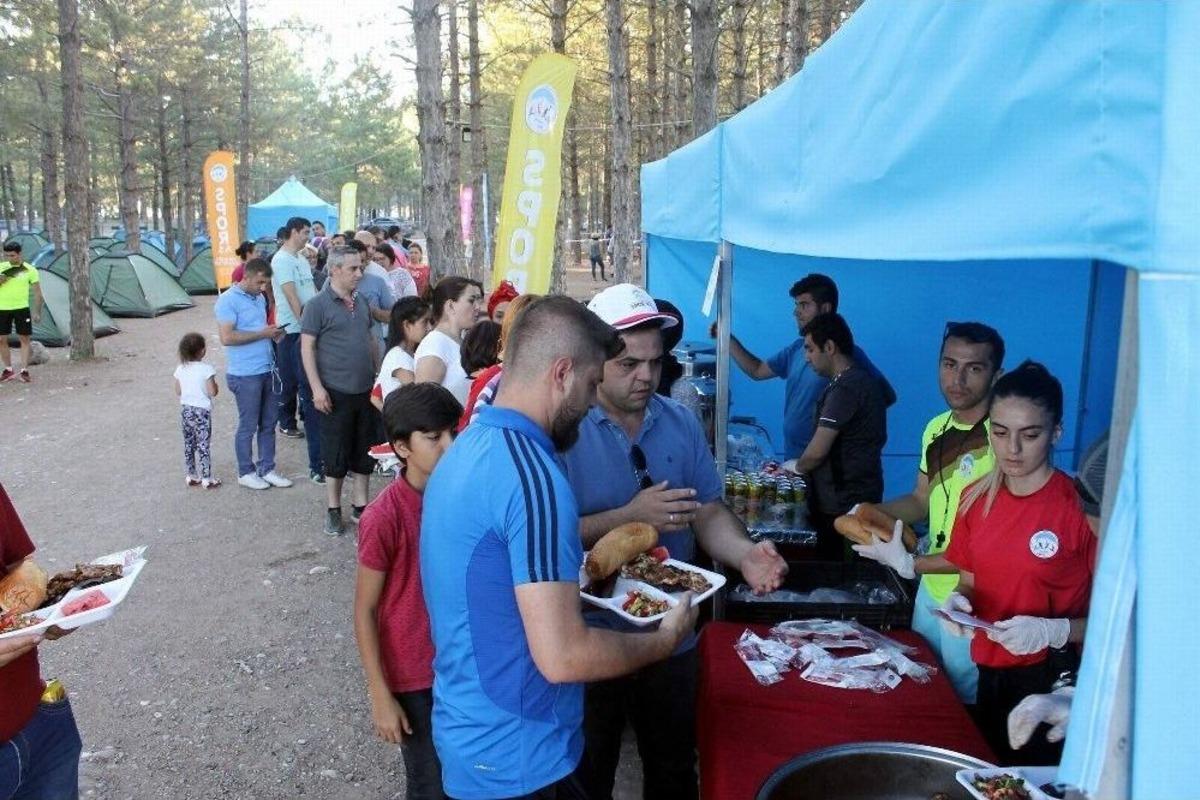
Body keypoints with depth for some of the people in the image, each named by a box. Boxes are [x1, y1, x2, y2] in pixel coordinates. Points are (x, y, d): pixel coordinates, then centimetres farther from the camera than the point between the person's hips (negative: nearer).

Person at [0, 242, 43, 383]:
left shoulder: (29, 269, -2)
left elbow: (37, 293, 0)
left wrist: (37, 312, -4)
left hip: (22, 308, -3)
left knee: (24, 338, -2)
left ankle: (24, 370, 3)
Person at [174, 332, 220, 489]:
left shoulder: (180, 369, 0)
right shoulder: (206, 368, -16)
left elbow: (178, 391, 6)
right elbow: (212, 392, -18)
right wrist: (215, 385, 2)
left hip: (185, 410, 5)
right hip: (202, 410, -5)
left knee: (189, 444, 15)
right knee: (204, 445, 1)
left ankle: (191, 476, 22)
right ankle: (207, 479, 4)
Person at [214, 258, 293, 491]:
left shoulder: (260, 298, 13)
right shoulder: (228, 300, -12)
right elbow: (227, 337, -20)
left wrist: (274, 334, 6)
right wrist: (262, 334, -17)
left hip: (268, 370, 7)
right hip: (245, 375, -7)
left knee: (268, 424, 13)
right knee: (248, 426, 4)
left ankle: (267, 469, 23)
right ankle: (245, 472, 18)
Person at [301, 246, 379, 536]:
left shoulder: (361, 301, 9)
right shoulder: (318, 305, -9)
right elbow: (307, 347, -11)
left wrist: (378, 373, 16)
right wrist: (317, 388, -17)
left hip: (366, 390, 6)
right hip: (336, 392, -6)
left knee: (365, 451, 12)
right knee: (336, 454, 4)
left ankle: (360, 505, 25)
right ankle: (333, 509, 18)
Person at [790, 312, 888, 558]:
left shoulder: (845, 388, -18)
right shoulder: (864, 380, 13)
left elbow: (817, 452, -20)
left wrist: (797, 467, 1)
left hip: (842, 506, -9)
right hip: (862, 498, 9)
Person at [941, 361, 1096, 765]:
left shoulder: (1083, 507, -16)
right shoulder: (976, 498, 1)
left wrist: (1055, 631, -25)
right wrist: (959, 599, -8)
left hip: (1057, 681, -5)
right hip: (990, 673, 5)